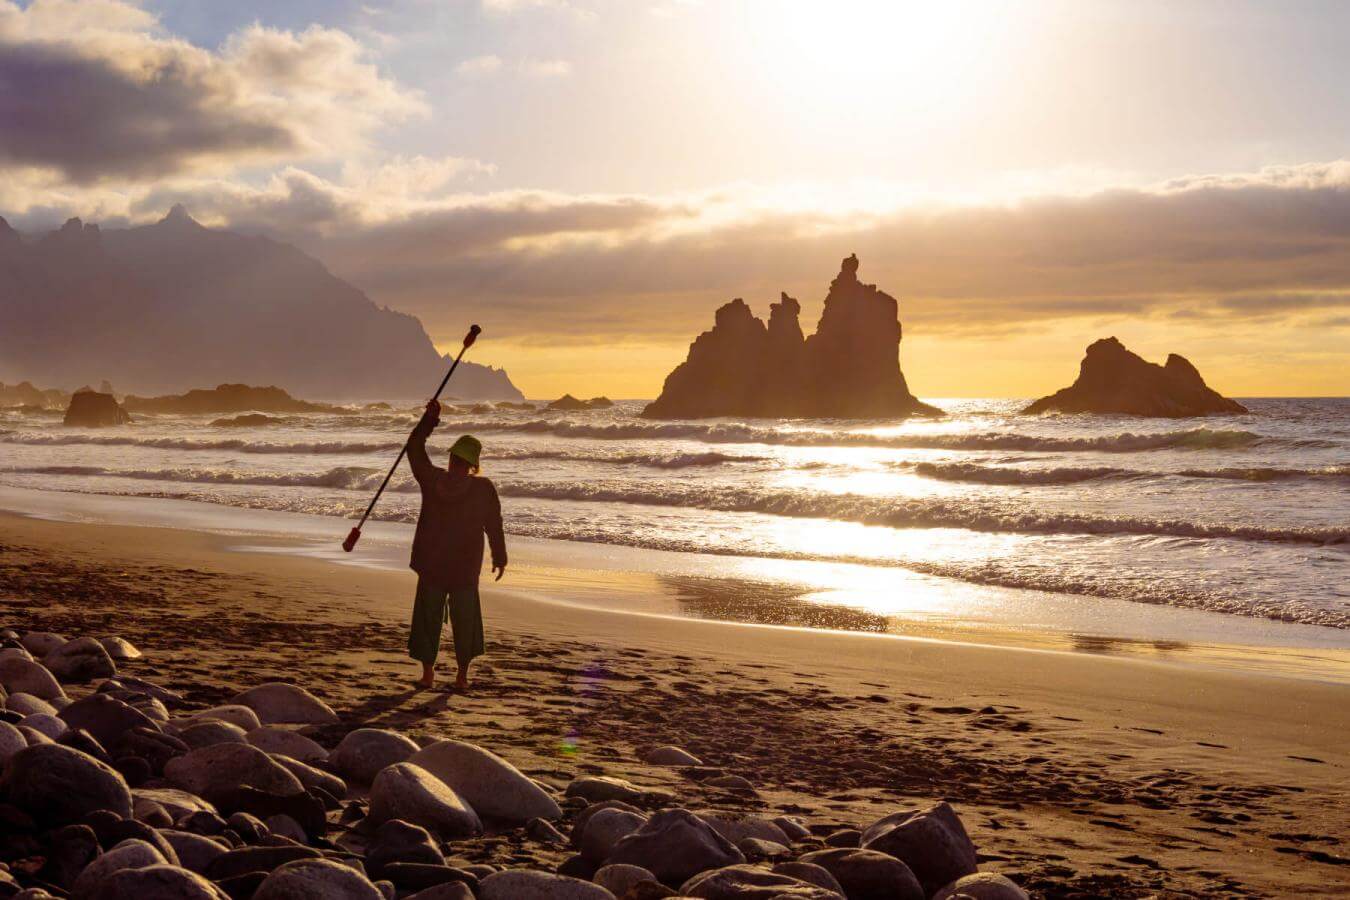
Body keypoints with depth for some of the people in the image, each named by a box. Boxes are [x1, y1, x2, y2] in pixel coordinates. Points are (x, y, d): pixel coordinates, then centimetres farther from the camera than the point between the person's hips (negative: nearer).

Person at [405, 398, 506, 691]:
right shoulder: (483, 488, -12)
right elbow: (494, 527, -4)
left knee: (428, 617, 12)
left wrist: (429, 418, 10)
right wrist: (499, 558, 7)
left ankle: (428, 672, 15)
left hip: (431, 566, 1)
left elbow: (414, 449, 6)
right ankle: (462, 675, 13)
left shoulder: (432, 480, -10)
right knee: (464, 620, 11)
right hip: (466, 569, -1)